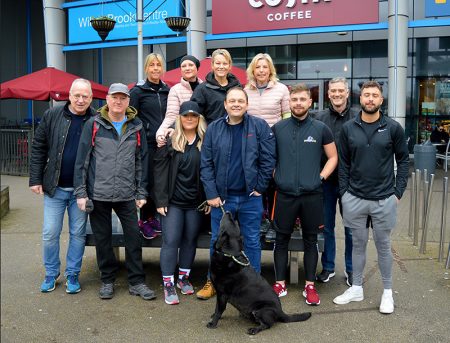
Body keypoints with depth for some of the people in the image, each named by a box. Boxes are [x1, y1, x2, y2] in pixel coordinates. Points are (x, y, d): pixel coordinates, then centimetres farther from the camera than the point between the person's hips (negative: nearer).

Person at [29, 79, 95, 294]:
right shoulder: (52, 116, -1)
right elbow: (38, 148, 3)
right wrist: (35, 179, -1)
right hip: (54, 187, 1)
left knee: (78, 234, 9)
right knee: (50, 234, 7)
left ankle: (72, 275, 25)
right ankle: (51, 274, 26)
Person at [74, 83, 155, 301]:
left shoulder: (136, 127, 6)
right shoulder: (94, 125, 0)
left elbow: (142, 161, 8)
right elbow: (82, 159, -1)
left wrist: (141, 193, 4)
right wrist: (81, 192, -5)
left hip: (127, 195, 1)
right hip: (98, 194, -1)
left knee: (134, 237, 2)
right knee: (102, 239, 9)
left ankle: (136, 282, 15)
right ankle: (107, 280, 25)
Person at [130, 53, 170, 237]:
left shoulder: (167, 90, 13)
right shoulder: (137, 91, -1)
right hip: (147, 144, -5)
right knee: (148, 181, -2)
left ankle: (152, 216, 21)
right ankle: (144, 220, 12)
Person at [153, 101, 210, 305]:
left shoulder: (205, 142, 1)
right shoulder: (170, 141, -4)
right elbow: (160, 171, -5)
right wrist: (160, 200, -9)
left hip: (196, 201, 2)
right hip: (174, 201, -2)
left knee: (190, 239, 12)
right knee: (171, 241, -1)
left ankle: (183, 278, 28)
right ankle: (168, 284, 9)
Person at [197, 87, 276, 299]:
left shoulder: (259, 127, -3)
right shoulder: (213, 129, 1)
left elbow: (268, 159, -4)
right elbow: (206, 164, -1)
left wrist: (259, 187, -6)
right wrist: (211, 194, -6)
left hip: (250, 197, -1)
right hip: (221, 197, 1)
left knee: (252, 242, 11)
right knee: (218, 242, 13)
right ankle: (213, 282, 29)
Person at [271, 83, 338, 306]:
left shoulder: (321, 129, 3)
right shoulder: (277, 128, 5)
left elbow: (333, 157, 9)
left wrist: (321, 177, -2)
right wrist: (275, 177, 2)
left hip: (312, 194, 0)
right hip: (284, 194, 1)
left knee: (310, 241, 8)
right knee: (281, 239, 7)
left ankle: (309, 286, 20)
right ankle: (280, 284, 20)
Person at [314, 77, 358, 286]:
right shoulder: (320, 118, 2)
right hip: (326, 180, 2)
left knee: (351, 228, 9)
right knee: (327, 226, 11)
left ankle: (351, 269, 25)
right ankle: (328, 267, 26)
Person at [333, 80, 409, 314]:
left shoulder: (393, 128, -2)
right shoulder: (348, 128, 1)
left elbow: (403, 160, 3)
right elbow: (343, 162, 4)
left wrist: (399, 191, -2)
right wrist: (344, 192, 0)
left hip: (384, 199, -1)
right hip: (354, 199, 1)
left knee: (383, 246, 11)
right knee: (358, 245, 14)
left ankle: (388, 292, 25)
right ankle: (356, 288, 27)